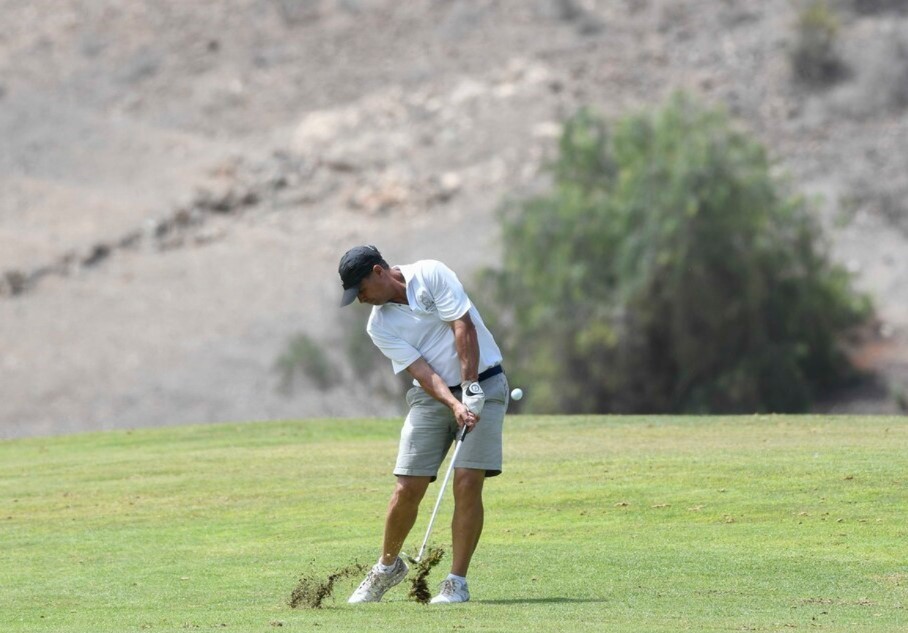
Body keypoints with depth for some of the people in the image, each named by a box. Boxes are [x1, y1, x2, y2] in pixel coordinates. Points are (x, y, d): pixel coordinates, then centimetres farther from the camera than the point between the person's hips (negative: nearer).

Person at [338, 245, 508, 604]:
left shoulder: (431, 275, -10)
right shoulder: (380, 326, -1)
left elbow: (463, 326, -16)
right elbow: (421, 370, -11)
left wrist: (471, 390, -23)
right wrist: (454, 405, -28)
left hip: (483, 384, -3)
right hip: (433, 396, 3)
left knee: (468, 483, -14)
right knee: (408, 488, -4)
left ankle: (457, 582, -6)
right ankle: (387, 567, 20)